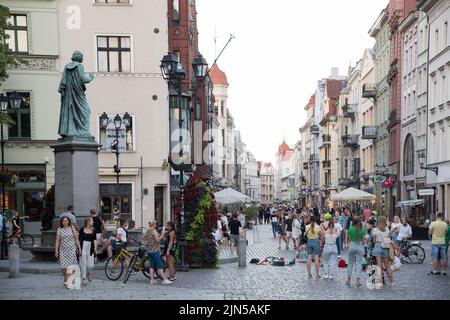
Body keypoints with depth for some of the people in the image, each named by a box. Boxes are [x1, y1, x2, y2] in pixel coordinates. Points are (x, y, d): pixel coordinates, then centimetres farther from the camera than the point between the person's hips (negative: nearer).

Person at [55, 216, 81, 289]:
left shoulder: (72, 228, 6)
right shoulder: (59, 230, 6)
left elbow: (76, 239, 9)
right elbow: (57, 241, 4)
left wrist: (79, 248, 6)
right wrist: (56, 251, -1)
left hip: (71, 249, -1)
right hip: (63, 250, 1)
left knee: (70, 265, -9)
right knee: (63, 266, -6)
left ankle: (66, 281, 1)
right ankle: (66, 280, 14)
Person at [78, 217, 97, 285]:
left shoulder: (93, 230, 5)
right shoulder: (82, 229, 1)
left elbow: (94, 239, 3)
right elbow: (79, 239, 5)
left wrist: (95, 247, -7)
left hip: (90, 248, 2)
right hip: (83, 247, -2)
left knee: (91, 265, -1)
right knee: (83, 264, -2)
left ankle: (88, 275, 28)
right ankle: (84, 278, 7)